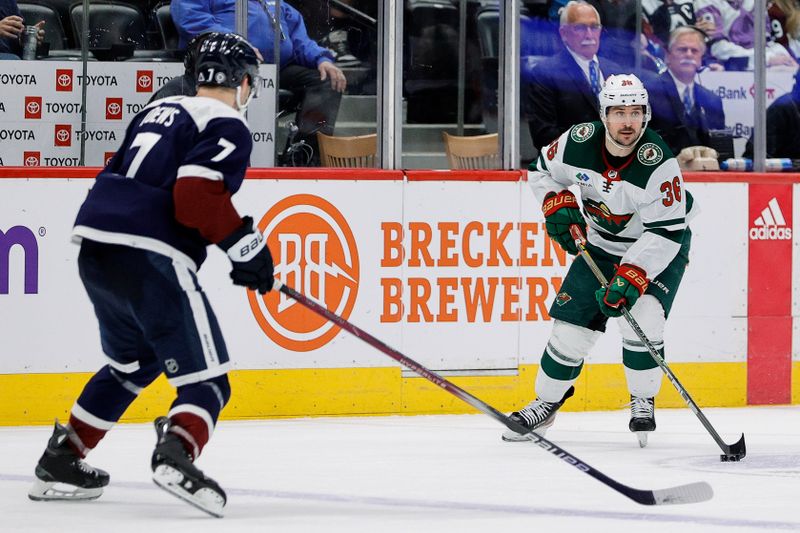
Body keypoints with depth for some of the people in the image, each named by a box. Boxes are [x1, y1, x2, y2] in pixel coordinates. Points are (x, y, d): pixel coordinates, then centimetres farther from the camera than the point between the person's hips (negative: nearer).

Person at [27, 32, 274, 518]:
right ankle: (176, 455, -34)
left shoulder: (158, 112, 24)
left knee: (132, 363, 30)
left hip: (95, 252, 8)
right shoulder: (228, 126, 0)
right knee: (206, 380, -6)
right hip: (150, 260, -8)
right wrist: (247, 246, -8)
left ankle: (61, 460, 32)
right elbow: (198, 194, -16)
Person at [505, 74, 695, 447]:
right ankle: (545, 403, 21)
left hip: (658, 248, -4)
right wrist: (557, 204, -14)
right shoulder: (578, 142, -18)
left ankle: (643, 402, -2)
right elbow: (542, 170, 4)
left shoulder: (658, 162, -30)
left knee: (641, 318, -24)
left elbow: (666, 232, -29)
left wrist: (632, 277, -37)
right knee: (571, 324, 0)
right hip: (600, 244, 4)